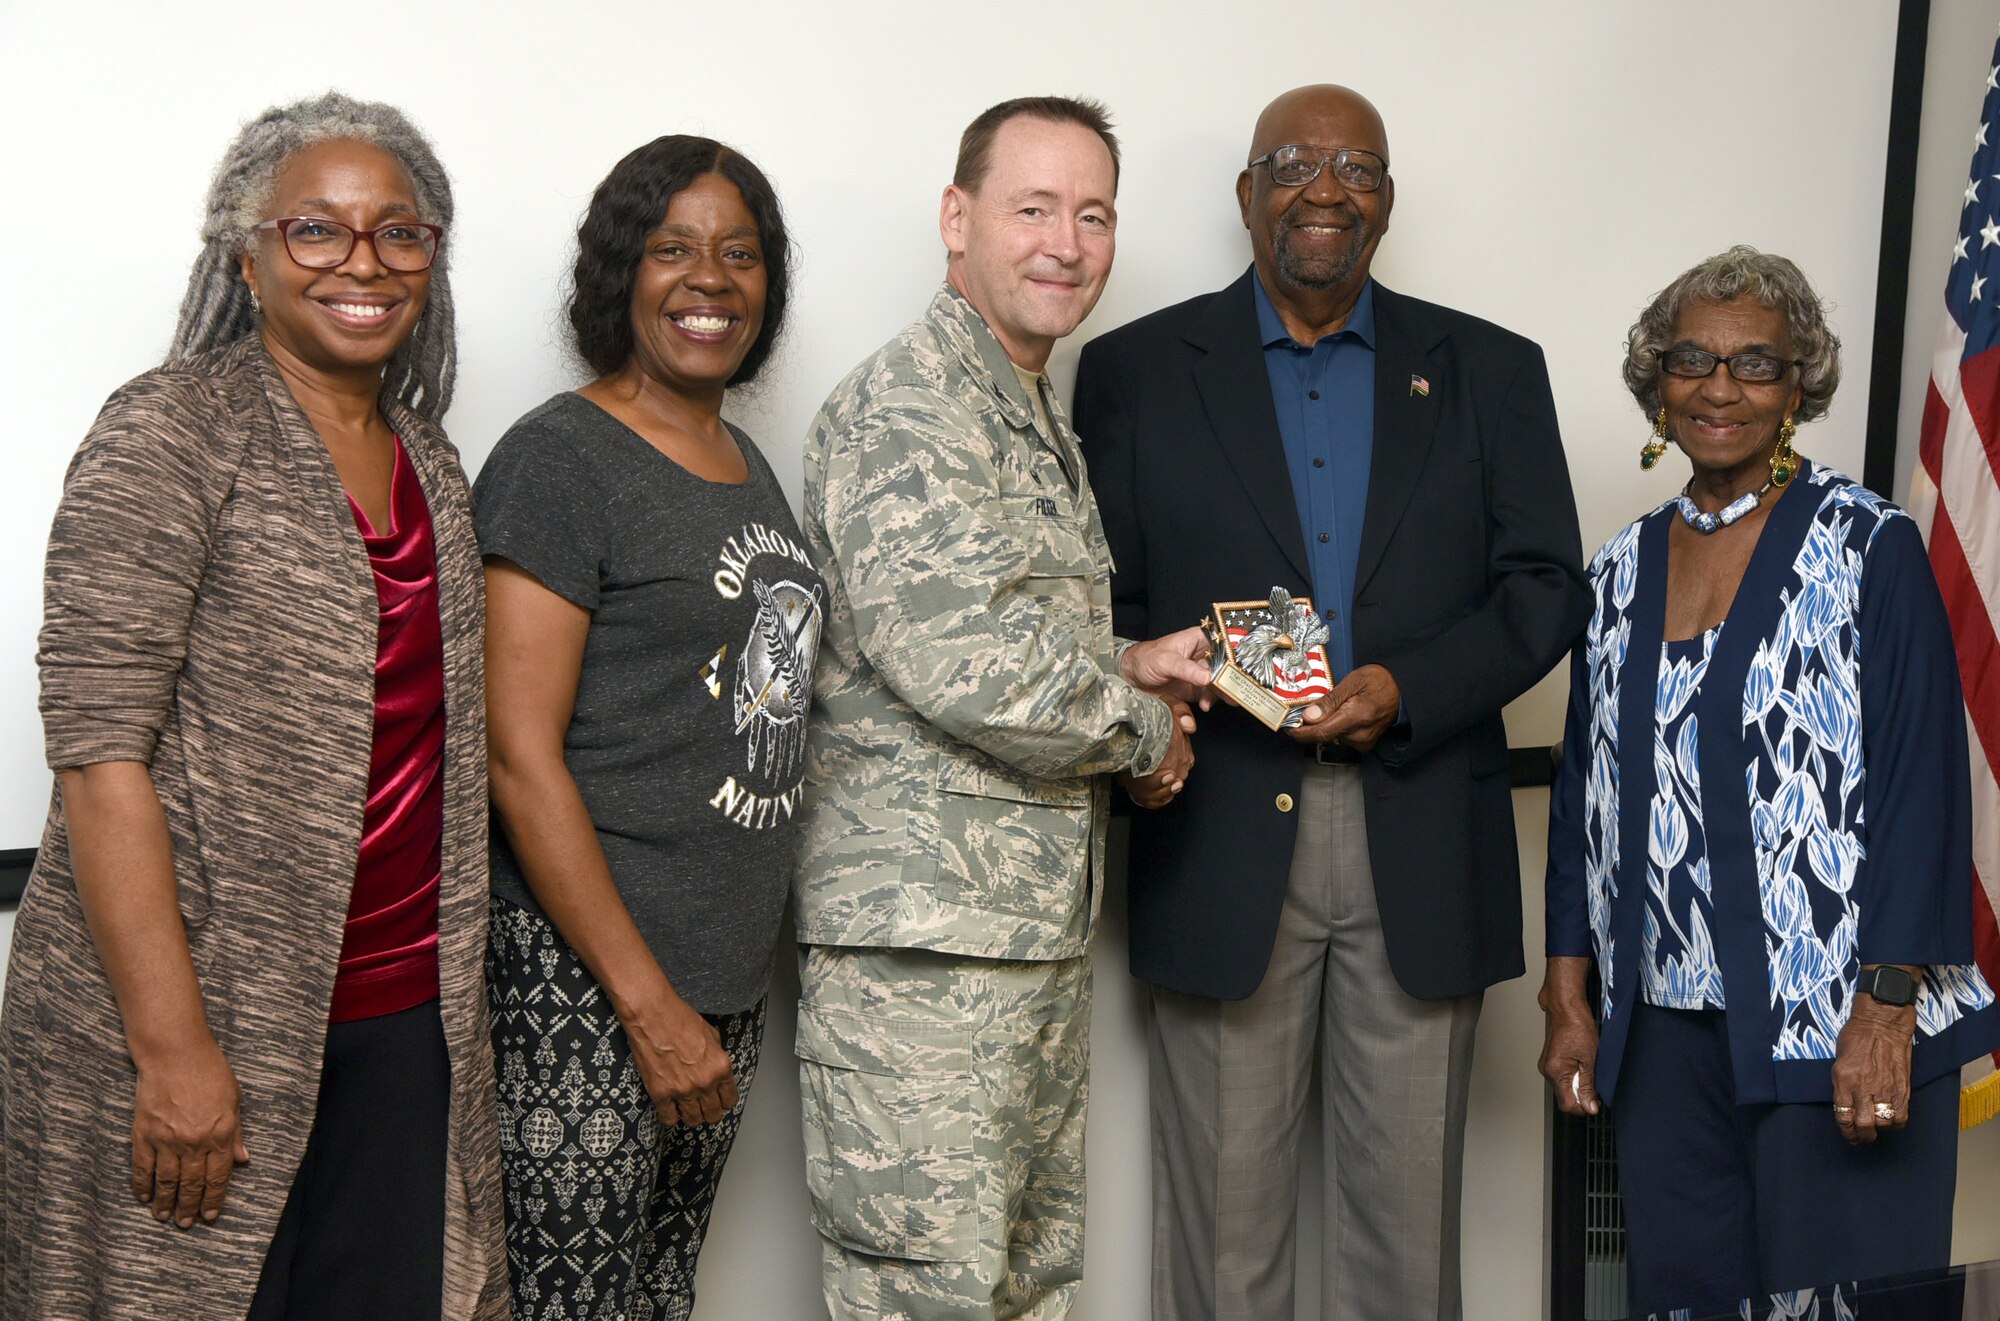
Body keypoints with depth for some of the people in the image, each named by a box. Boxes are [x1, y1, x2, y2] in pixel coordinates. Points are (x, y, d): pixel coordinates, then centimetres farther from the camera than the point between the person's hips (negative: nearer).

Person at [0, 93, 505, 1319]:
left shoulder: (430, 460, 12)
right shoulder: (170, 434, -9)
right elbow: (101, 751, -14)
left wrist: (451, 1000, 12)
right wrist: (171, 1047, -18)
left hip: (404, 1020, 6)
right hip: (205, 1008, -6)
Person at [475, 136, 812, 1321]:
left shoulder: (748, 464, 14)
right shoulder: (561, 457, -10)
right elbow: (520, 754, -15)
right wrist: (648, 1007, -16)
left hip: (728, 974, 8)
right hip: (586, 988, -7)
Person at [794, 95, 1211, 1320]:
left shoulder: (1041, 416, 19)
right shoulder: (904, 406, -13)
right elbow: (963, 658, -24)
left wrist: (1124, 664, 7)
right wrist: (1144, 727, -8)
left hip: (1043, 925, 10)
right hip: (922, 938, -10)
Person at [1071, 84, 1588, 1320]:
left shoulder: (1491, 371, 11)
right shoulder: (1137, 370, 8)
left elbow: (1547, 585, 5)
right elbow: (1095, 602, 4)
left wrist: (1408, 688, -11)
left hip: (1422, 846, 1)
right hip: (1222, 842, -1)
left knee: (1407, 1213, 9)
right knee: (1225, 1213, 6)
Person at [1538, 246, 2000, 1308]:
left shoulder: (1870, 546, -3)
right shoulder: (1622, 571, 11)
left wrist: (1888, 1004, -15)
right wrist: (1569, 994, 10)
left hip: (1837, 1031, -4)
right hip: (1663, 1031, 5)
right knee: (1679, 1292, 10)